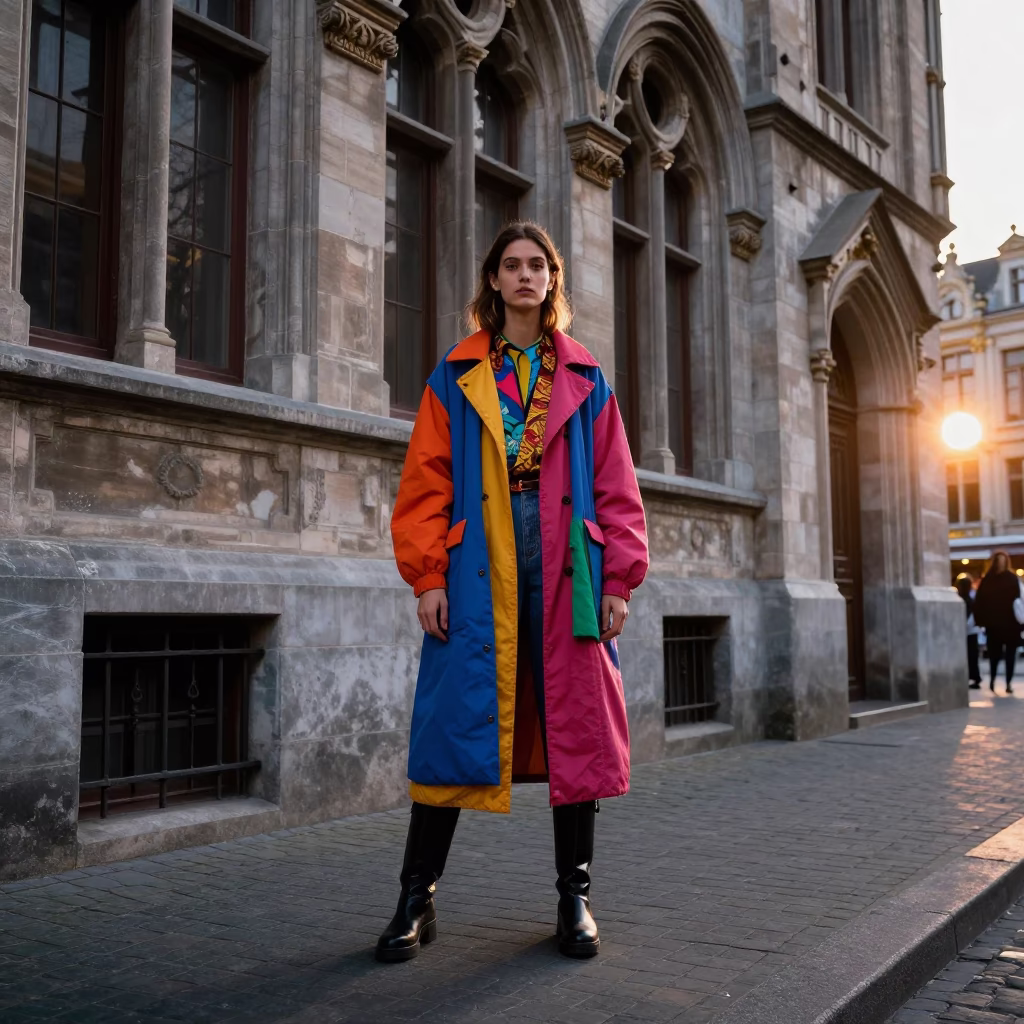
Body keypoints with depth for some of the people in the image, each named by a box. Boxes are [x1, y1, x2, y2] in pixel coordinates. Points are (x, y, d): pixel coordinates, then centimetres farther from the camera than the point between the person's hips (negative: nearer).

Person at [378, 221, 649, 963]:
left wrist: (619, 579, 0)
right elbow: (426, 483, 4)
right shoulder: (456, 377, 11)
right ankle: (418, 901, 11)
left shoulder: (586, 381, 14)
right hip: (479, 574, -1)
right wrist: (428, 575, -6)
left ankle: (575, 896, 18)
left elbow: (616, 488, 10)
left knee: (575, 728, 4)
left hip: (566, 571, 2)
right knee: (455, 726, -2)